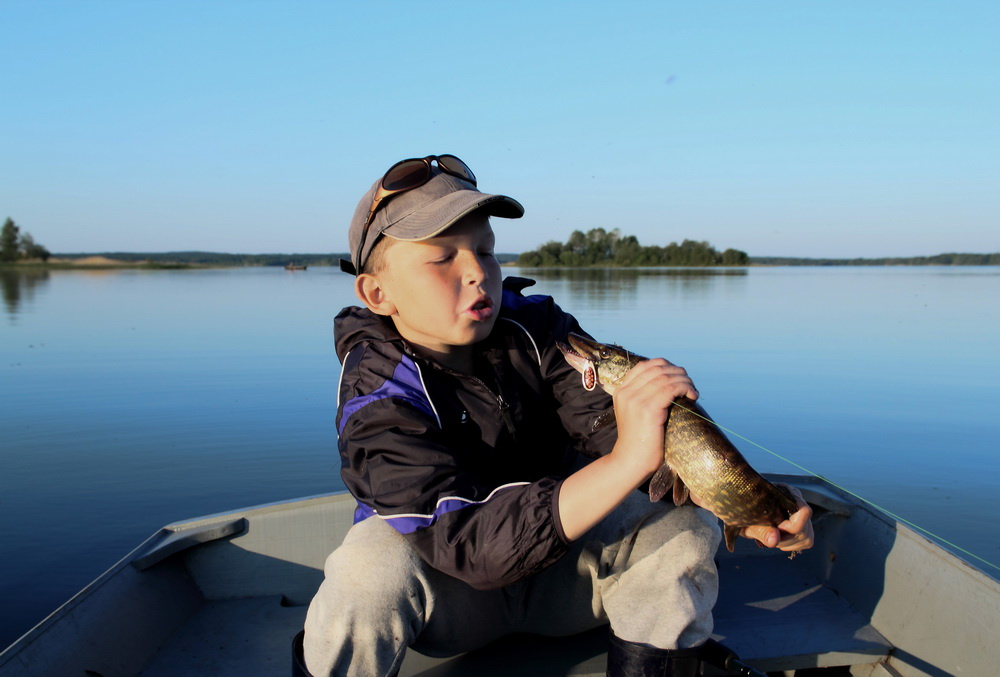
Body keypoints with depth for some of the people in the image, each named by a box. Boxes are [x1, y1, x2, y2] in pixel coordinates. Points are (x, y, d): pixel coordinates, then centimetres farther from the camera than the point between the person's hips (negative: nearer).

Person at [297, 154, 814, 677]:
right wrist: (627, 461, -47)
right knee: (372, 566, -34)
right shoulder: (378, 398, -24)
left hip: (559, 576, 3)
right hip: (451, 596, -3)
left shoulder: (538, 329, -12)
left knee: (681, 526, -21)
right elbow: (470, 543, -36)